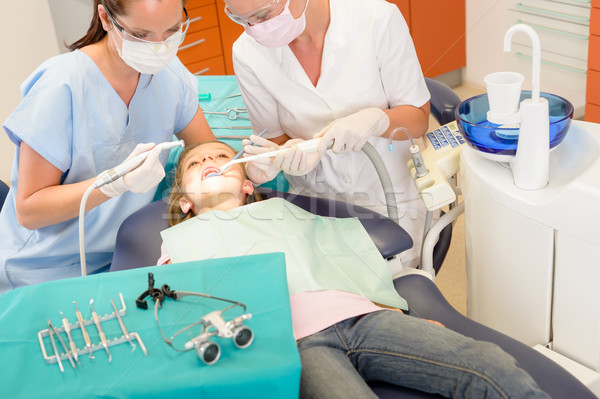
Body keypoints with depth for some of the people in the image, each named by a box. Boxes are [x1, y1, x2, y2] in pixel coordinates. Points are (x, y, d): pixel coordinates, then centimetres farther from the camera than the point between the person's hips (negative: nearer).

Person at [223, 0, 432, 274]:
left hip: (387, 194, -1)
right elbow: (275, 137, 0)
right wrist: (293, 152, -24)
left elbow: (419, 118, -8)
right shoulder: (247, 53, -12)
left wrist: (375, 118, -30)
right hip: (313, 197, 2)